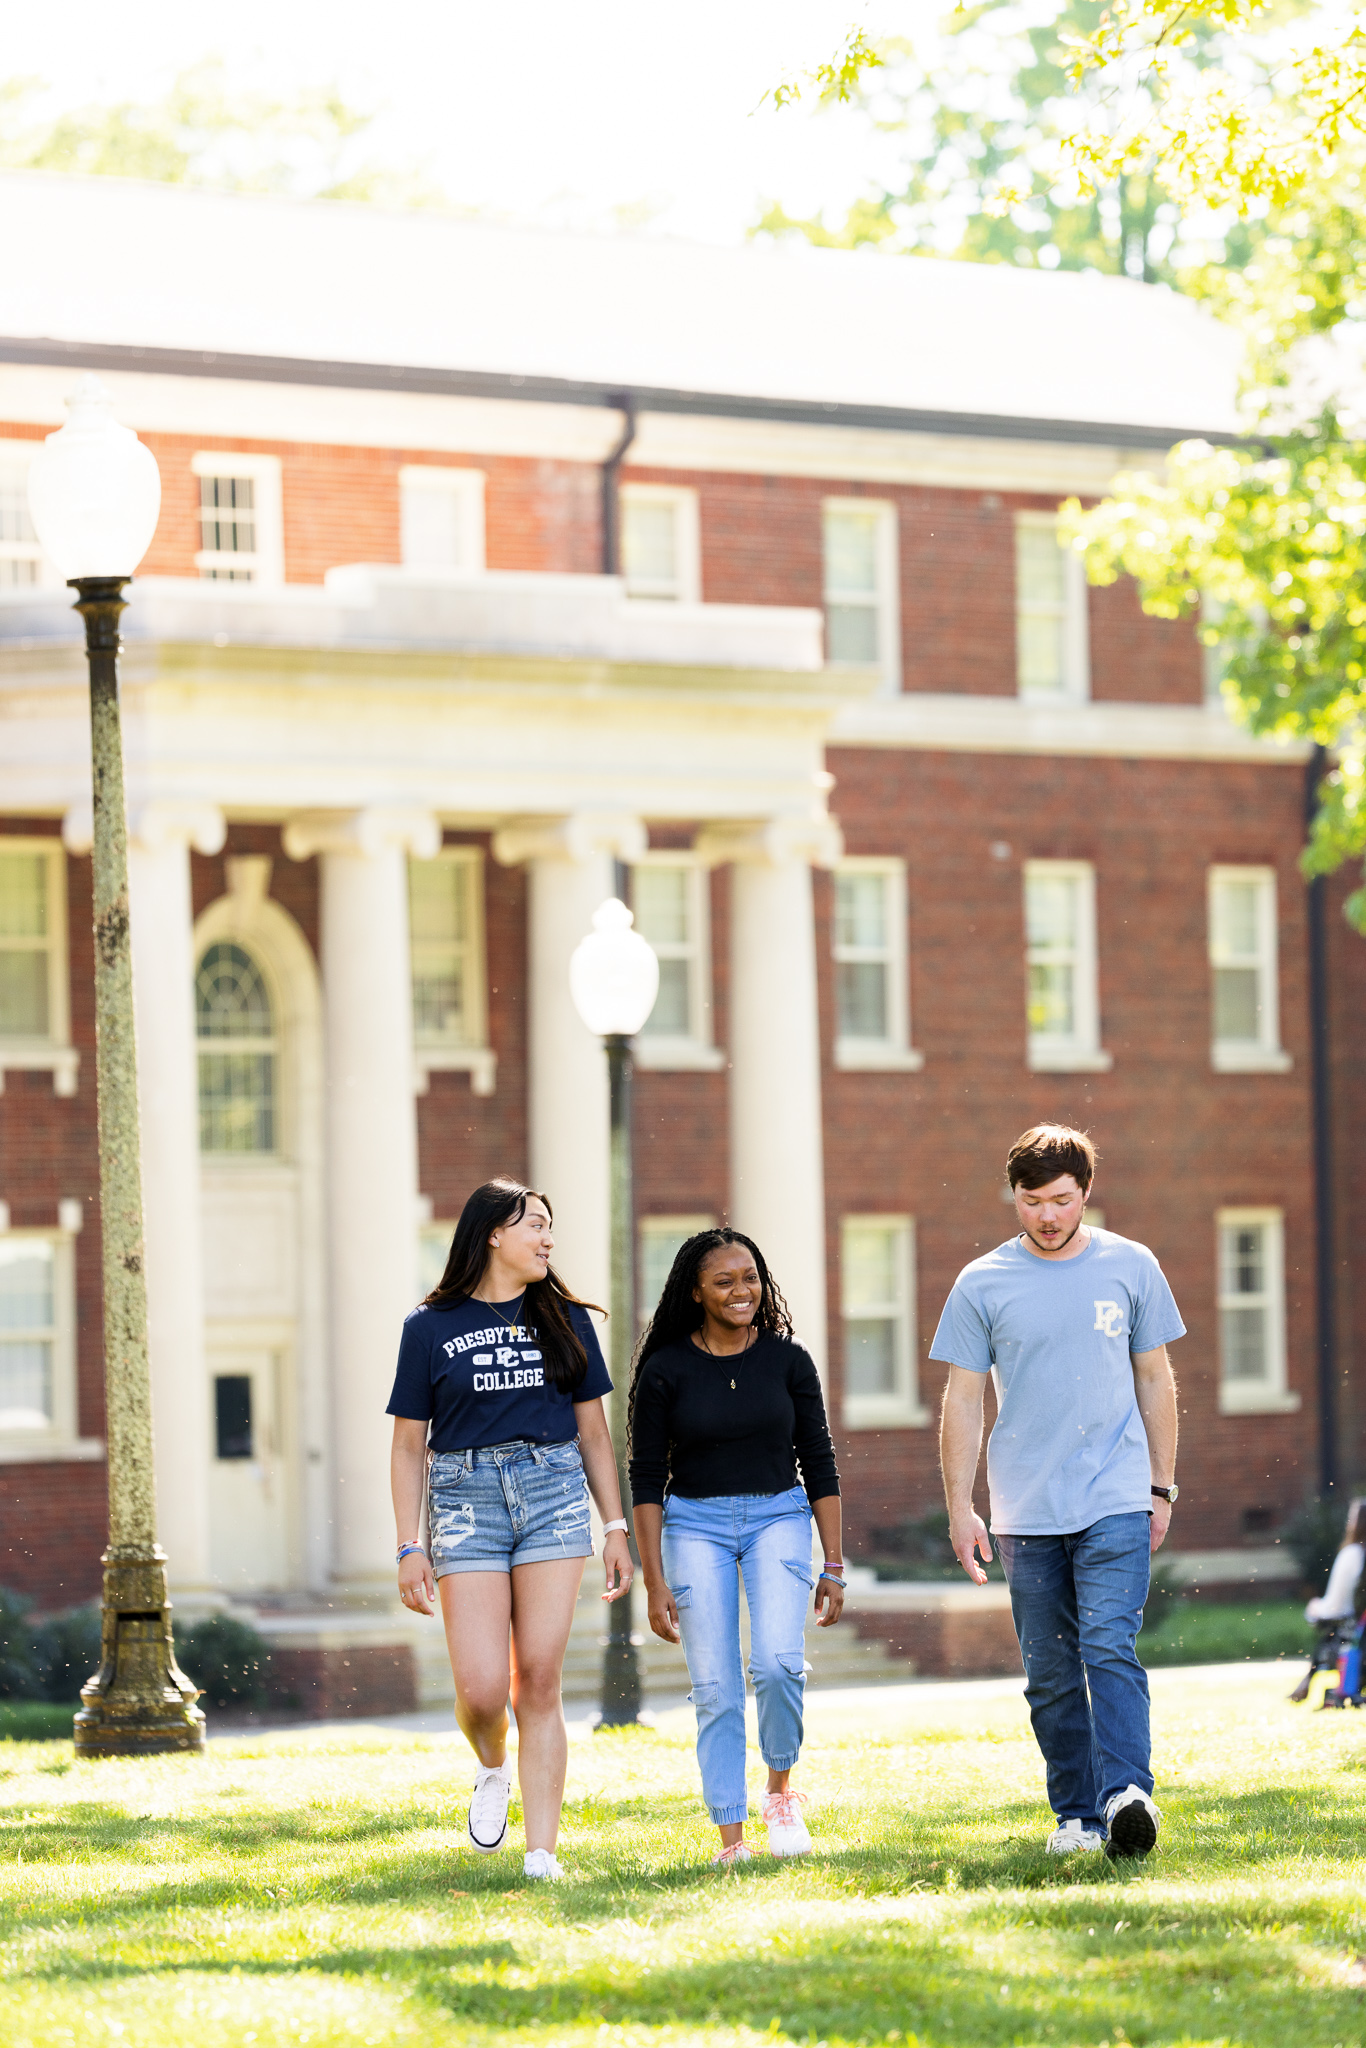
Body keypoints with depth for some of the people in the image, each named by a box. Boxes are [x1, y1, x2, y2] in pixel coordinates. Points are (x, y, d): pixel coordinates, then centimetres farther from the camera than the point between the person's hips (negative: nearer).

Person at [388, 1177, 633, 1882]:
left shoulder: (565, 1319, 12)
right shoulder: (432, 1327, 4)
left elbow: (593, 1431, 16)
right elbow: (409, 1445, 5)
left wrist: (616, 1528, 10)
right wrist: (409, 1548, -1)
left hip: (554, 1493, 2)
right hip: (466, 1499, -2)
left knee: (538, 1682, -4)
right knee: (481, 1688, -11)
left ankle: (542, 1852, -2)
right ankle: (492, 1771, 24)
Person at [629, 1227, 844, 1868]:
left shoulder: (788, 1360, 0)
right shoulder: (666, 1371, -4)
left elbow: (819, 1463, 5)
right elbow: (647, 1478, 0)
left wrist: (833, 1565, 3)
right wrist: (655, 1581, -4)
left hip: (779, 1516, 0)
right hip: (696, 1526, 0)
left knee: (777, 1661, -21)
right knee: (715, 1691, -4)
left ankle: (780, 1790, 3)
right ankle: (731, 1838, 2)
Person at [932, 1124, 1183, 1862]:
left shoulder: (1131, 1267, 5)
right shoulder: (982, 1285, 3)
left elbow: (1154, 1379, 12)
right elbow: (963, 1400, 5)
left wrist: (1162, 1488, 10)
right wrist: (959, 1508, 0)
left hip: (1116, 1503, -1)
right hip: (1025, 1514, 1)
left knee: (1110, 1648, -16)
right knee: (1050, 1676, 5)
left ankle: (1127, 1795, -25)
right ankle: (1076, 1814, 13)